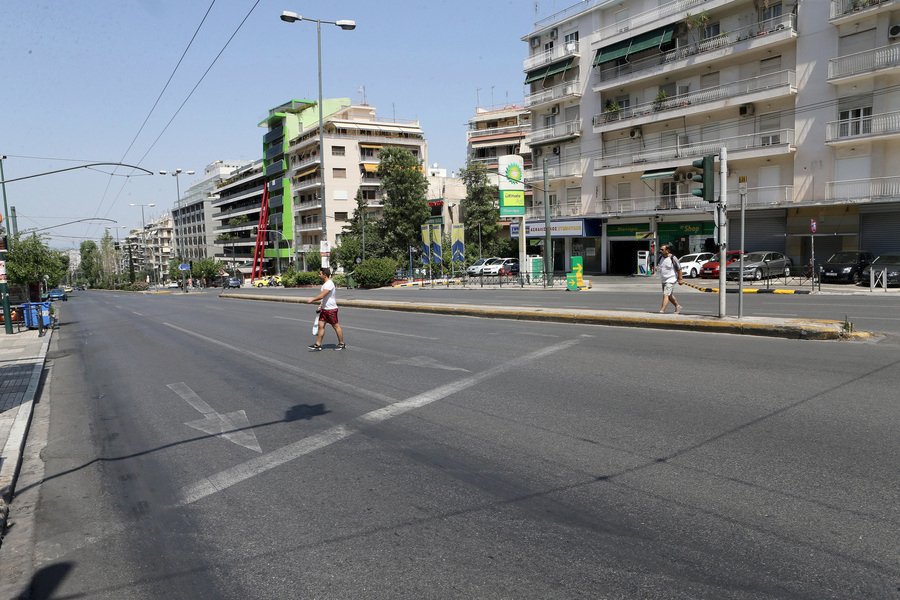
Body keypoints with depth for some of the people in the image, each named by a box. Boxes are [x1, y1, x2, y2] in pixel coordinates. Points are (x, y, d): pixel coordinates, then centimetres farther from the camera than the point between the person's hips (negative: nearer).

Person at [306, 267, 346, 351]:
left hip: (331, 309, -9)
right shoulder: (325, 284, 12)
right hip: (324, 309, 9)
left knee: (336, 326, 2)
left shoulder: (329, 284, -20)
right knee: (321, 325, 4)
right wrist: (321, 305, 23)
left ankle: (342, 344, 14)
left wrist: (312, 300, -17)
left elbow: (322, 296, -26)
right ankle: (318, 345, 7)